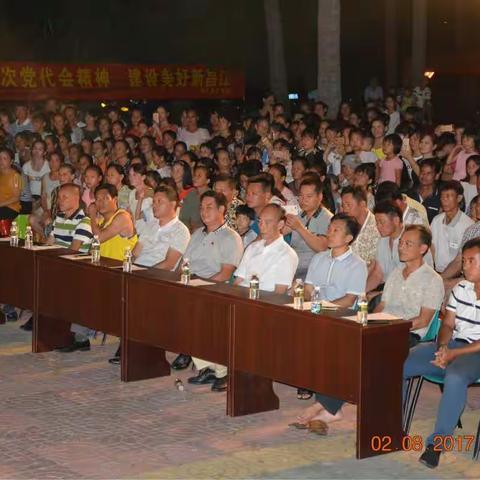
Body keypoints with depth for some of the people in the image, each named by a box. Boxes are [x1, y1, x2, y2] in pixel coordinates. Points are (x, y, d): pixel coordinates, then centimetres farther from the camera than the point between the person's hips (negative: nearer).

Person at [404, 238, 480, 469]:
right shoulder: (460, 289, 12)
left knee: (455, 377, -40)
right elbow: (447, 324, 14)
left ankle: (437, 443, -31)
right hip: (450, 346, 7)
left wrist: (454, 354, -19)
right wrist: (442, 347, -7)